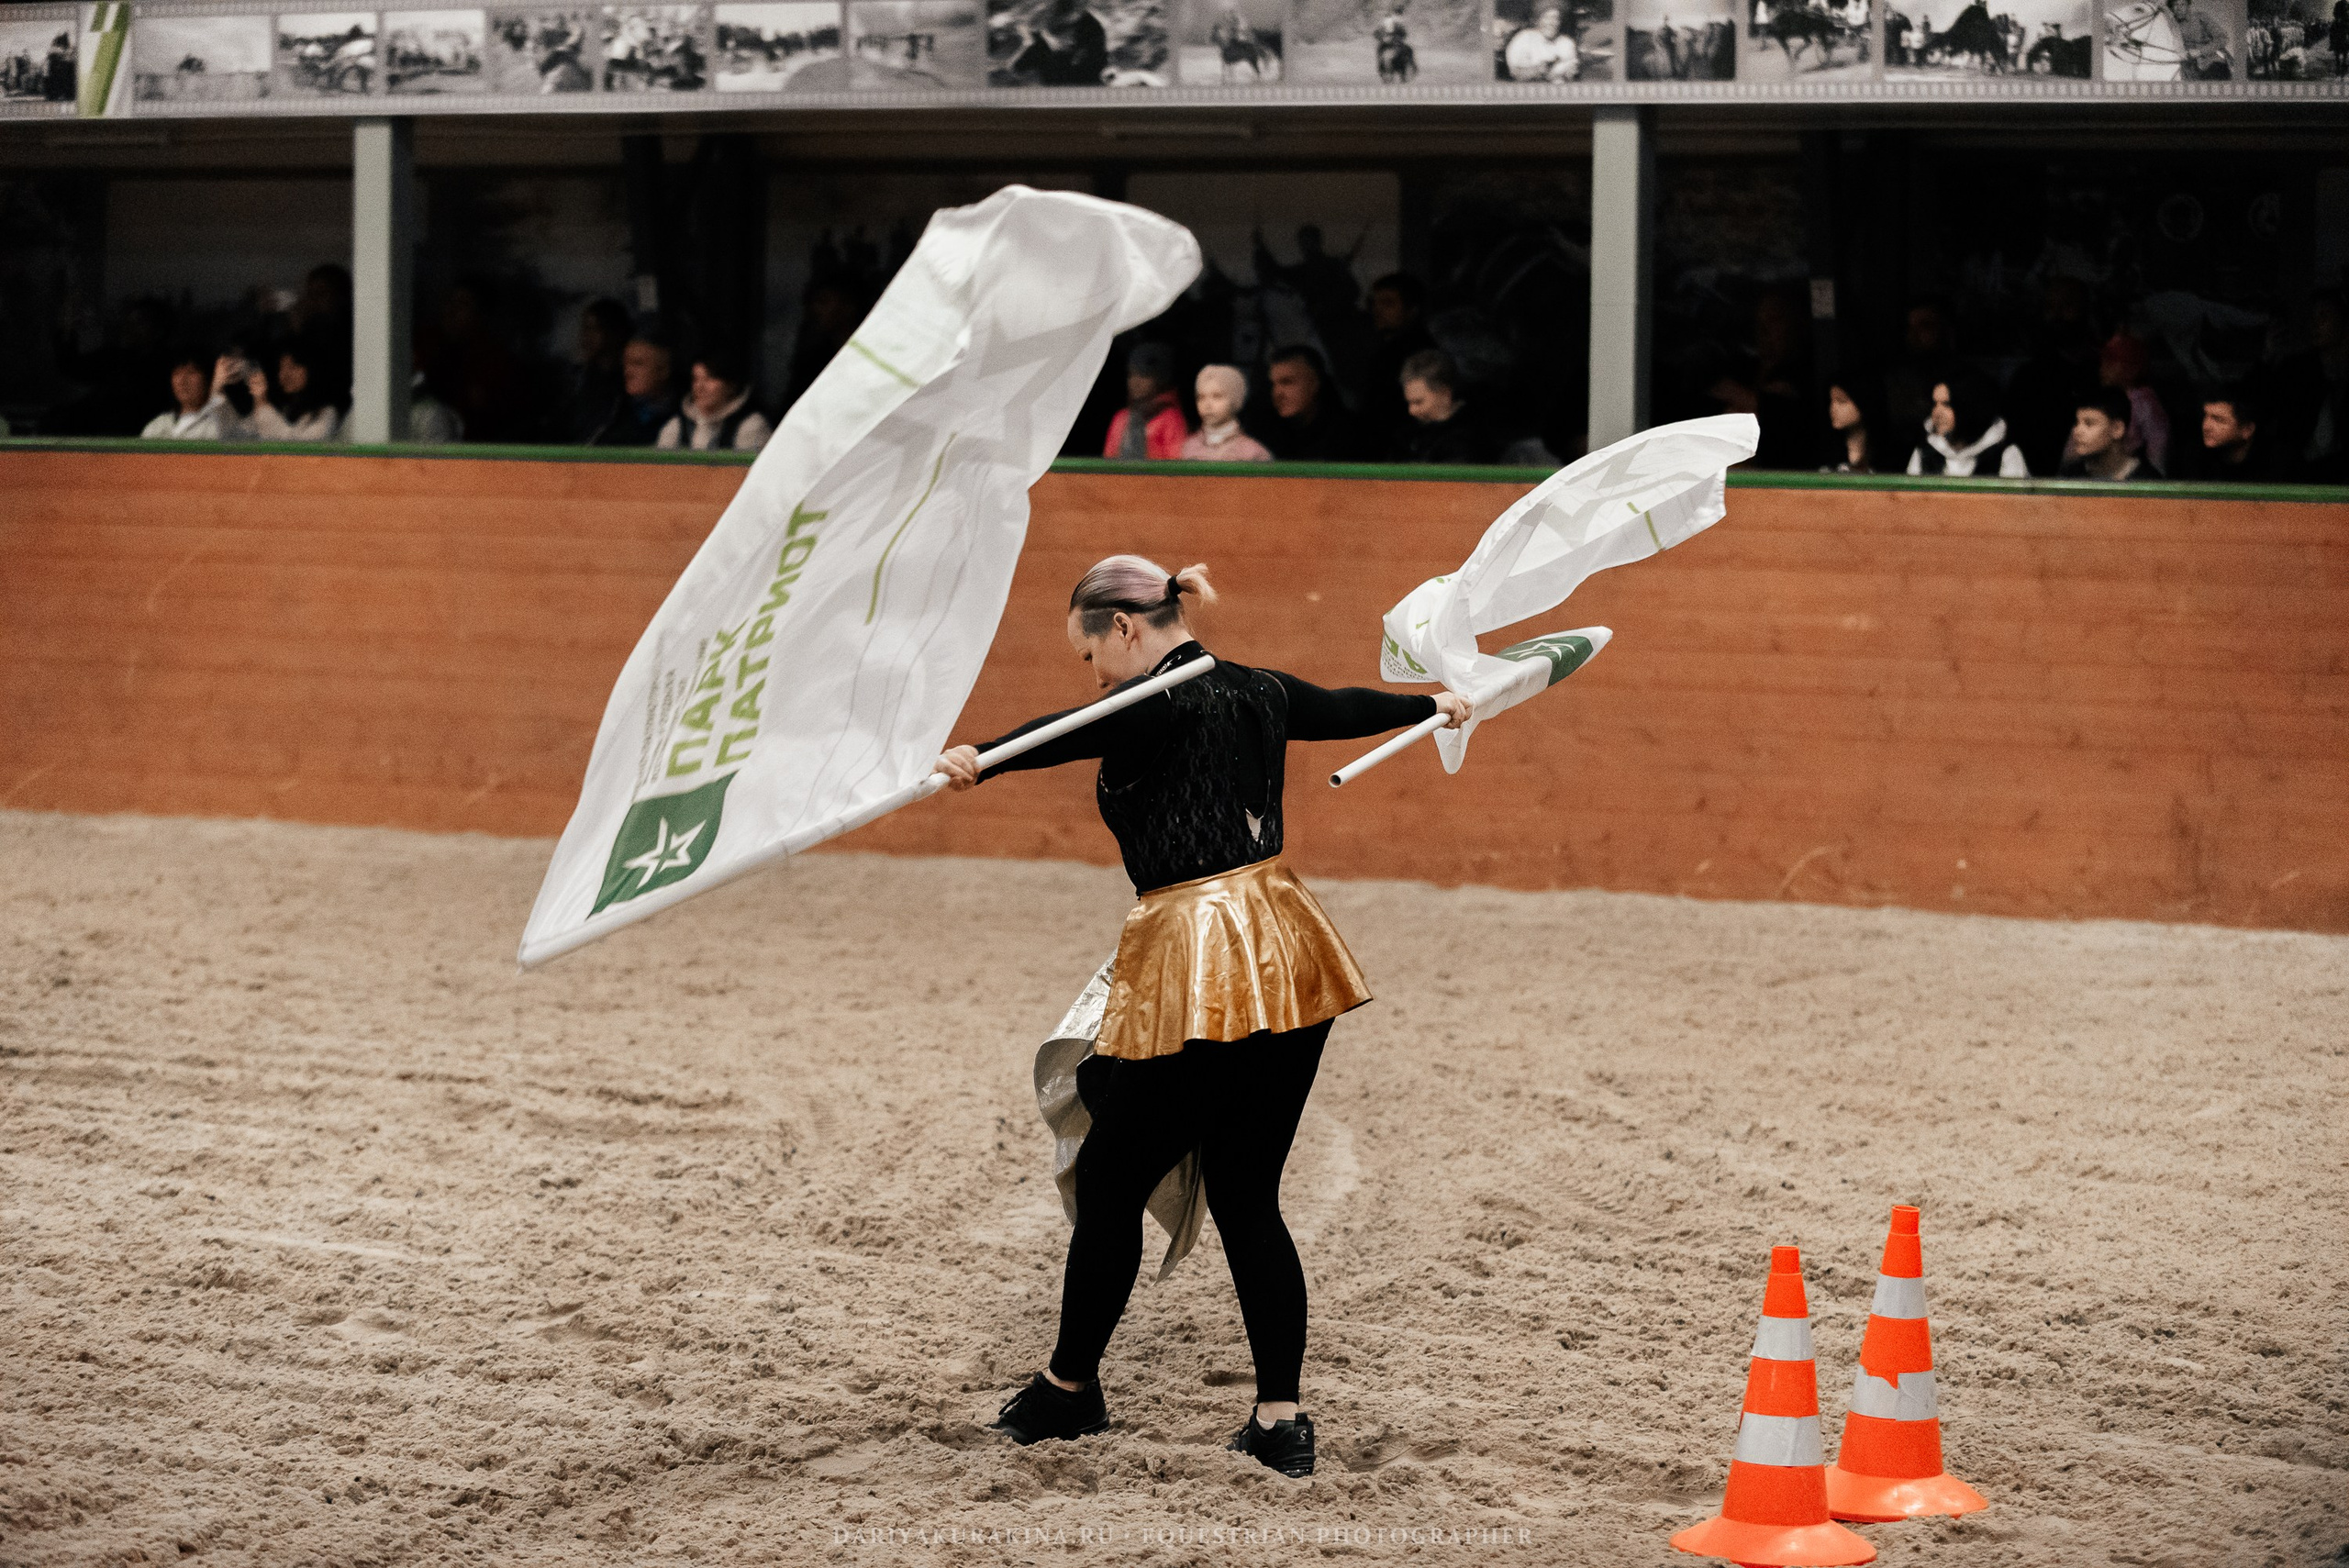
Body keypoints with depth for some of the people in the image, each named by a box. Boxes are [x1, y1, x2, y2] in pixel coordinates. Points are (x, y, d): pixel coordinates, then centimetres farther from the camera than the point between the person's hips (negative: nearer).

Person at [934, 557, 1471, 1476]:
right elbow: (1347, 708, 33)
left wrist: (980, 761, -51)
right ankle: (1281, 1421, 9)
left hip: (1197, 969, -8)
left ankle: (1070, 1387, 23)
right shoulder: (1257, 694, 13)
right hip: (1285, 964, 9)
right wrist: (1433, 704, 54)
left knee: (1111, 1182, 9)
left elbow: (1075, 733, -33)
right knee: (1247, 1199, 12)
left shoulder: (1161, 706, -11)